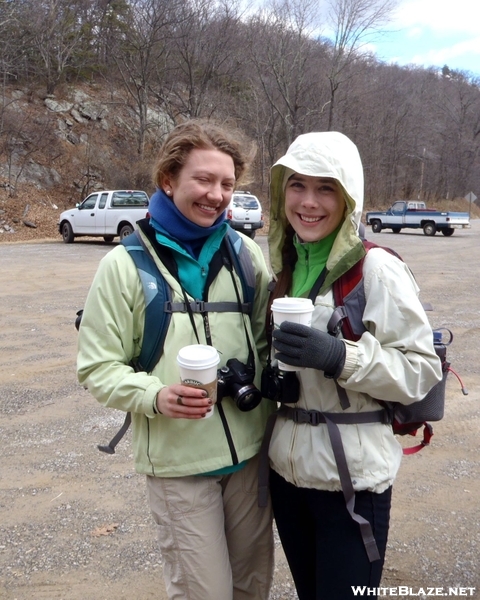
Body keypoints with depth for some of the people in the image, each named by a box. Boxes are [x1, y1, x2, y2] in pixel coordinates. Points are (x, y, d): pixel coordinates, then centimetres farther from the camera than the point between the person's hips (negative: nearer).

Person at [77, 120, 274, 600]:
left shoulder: (246, 253, 2)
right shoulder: (126, 263, -7)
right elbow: (98, 368, -6)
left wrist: (262, 381, -6)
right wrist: (155, 394, -22)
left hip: (250, 450, 4)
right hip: (178, 460, -3)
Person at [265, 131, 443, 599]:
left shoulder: (377, 269, -15)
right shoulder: (284, 265, 4)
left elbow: (422, 369, -15)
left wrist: (340, 357, -28)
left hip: (351, 475, -6)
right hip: (287, 467, 6)